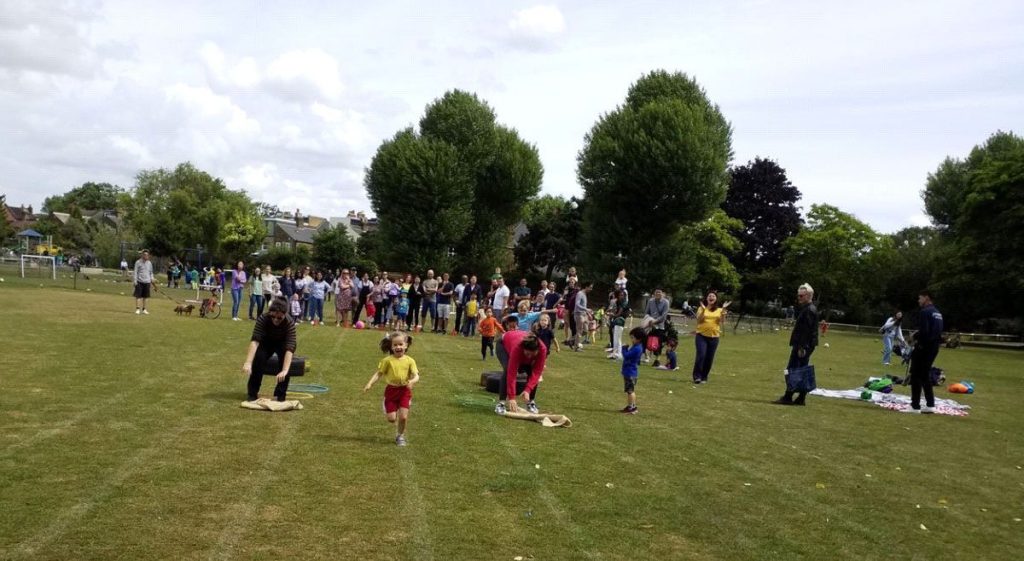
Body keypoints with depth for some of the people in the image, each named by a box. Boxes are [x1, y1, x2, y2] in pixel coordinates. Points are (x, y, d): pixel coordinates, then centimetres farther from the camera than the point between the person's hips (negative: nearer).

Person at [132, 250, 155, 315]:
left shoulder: (149, 263, 11)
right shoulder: (138, 262, -2)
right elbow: (135, 272, -2)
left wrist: (152, 280, 9)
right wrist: (135, 281, -9)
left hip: (147, 282, 4)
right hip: (140, 281, -4)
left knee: (145, 296, 8)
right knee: (138, 296, -4)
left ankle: (144, 309, 16)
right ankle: (137, 309, -1)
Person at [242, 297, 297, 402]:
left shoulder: (290, 323, -35)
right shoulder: (263, 319, -32)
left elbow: (289, 348, -43)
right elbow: (255, 341, -41)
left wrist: (285, 371, -55)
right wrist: (248, 363, -54)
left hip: (282, 343, -1)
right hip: (267, 343, 1)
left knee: (285, 358, -30)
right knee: (258, 358, -27)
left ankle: (280, 394, -14)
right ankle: (253, 393, -11)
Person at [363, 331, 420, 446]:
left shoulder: (409, 361, -4)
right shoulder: (387, 360, -4)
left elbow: (416, 375, -8)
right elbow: (378, 373, 0)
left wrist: (412, 381, -30)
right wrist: (369, 384, -11)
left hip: (404, 391, 0)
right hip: (391, 390, 0)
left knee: (403, 417, -7)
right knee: (391, 418, -1)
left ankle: (401, 436, 19)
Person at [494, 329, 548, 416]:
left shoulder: (542, 349, -37)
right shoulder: (517, 347, -46)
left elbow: (536, 372, -32)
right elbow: (512, 373, -46)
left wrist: (528, 390, -44)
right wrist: (511, 398, -48)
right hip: (504, 344, -4)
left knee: (532, 371, -16)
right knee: (508, 370, -28)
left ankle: (531, 402, -1)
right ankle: (501, 403, -24)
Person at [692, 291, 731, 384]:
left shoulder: (719, 310, 8)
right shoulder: (701, 308, 4)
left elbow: (722, 321, -6)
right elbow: (699, 320, -10)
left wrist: (723, 310, -16)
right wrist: (703, 309, -20)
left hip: (714, 337, 2)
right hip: (701, 335, -2)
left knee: (709, 358, 3)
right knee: (701, 355, -16)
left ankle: (704, 377, 15)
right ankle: (697, 376, -9)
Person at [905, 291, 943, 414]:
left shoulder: (924, 312, -14)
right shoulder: (937, 313, 15)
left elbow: (923, 331, -23)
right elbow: (938, 331, 17)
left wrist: (916, 337, -5)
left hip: (923, 347, -9)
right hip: (934, 347, 9)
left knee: (916, 376, -2)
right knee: (925, 375, 17)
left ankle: (915, 406, -3)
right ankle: (930, 405, 17)